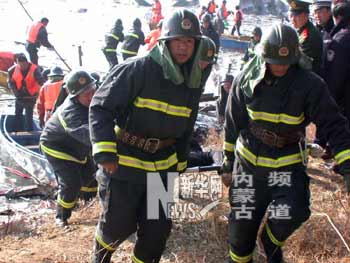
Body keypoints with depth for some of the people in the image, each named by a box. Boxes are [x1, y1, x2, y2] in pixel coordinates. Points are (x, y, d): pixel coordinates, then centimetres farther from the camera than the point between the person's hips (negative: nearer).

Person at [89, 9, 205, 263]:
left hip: (161, 166, 5)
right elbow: (101, 107, -18)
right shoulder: (137, 69, -18)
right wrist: (105, 152, -26)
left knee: (158, 228, 8)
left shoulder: (194, 82, 3)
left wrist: (180, 162, 17)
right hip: (123, 164, -5)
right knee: (119, 225, 9)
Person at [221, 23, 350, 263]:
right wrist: (229, 164, 9)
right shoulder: (246, 80, -5)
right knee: (242, 224, 6)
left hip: (288, 165, -1)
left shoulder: (309, 84, -13)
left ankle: (271, 242, 15)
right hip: (248, 162, 2)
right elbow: (233, 125, 5)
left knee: (290, 217, -21)